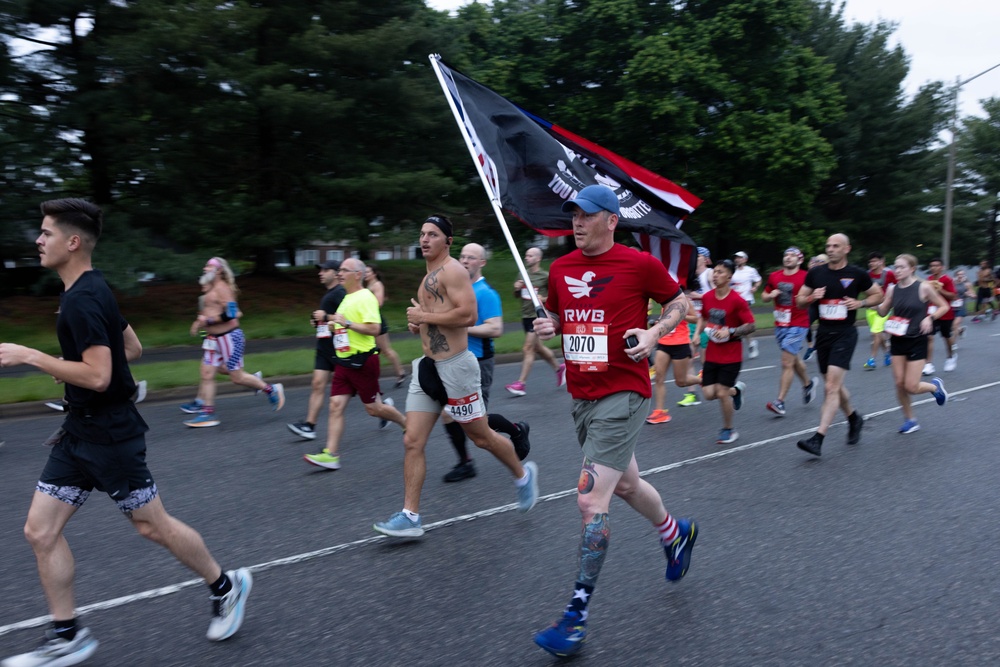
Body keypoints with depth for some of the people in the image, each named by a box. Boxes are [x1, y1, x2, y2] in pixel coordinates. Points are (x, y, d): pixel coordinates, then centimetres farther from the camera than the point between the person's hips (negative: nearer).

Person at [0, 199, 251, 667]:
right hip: (80, 433, 10)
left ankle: (226, 587, 24)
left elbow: (97, 376, -27)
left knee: (152, 526, 4)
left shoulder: (83, 299, -20)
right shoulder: (90, 291, 10)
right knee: (40, 530, 9)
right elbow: (132, 348, 19)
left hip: (109, 435, -10)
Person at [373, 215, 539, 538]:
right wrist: (418, 325, 10)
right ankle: (410, 516, 7)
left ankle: (523, 475, 34)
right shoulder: (429, 276, 17)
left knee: (481, 436, 8)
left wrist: (424, 316, -17)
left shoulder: (453, 270, -12)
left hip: (455, 366, -9)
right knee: (412, 441, 1)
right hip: (428, 366, 9)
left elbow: (467, 315, -25)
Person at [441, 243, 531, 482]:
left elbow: (495, 329, -22)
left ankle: (517, 431, 26)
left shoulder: (486, 293, -13)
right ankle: (465, 463, 19)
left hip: (478, 362, -7)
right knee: (447, 414, 4)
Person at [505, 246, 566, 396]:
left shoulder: (545, 276, -8)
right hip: (525, 316, 7)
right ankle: (559, 368, 36)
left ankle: (521, 383, -7)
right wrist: (516, 289, -4)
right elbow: (517, 296, 19)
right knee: (538, 348, 16)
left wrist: (544, 299, -19)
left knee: (528, 349, -10)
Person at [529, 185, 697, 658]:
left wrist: (654, 333, -13)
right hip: (581, 397, 7)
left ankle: (577, 615, 1)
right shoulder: (560, 268, 6)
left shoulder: (640, 263, -9)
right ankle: (676, 532, 54)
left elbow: (679, 303, 5)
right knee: (626, 485, 24)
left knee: (591, 500, -12)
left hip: (622, 395, -7)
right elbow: (554, 314, 20)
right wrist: (547, 326, -2)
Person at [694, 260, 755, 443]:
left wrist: (729, 332, -25)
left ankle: (728, 430, 19)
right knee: (709, 394, 1)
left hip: (731, 356, -5)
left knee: (722, 393, -4)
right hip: (712, 354, 5)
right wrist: (698, 333, 4)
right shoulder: (707, 297, 1)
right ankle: (736, 390, 33)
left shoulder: (737, 300, -15)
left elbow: (751, 325, -13)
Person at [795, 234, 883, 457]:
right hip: (823, 332, 5)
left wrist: (860, 303, -9)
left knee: (831, 387, -14)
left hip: (845, 334, -5)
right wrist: (812, 297, -11)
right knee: (834, 386, 15)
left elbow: (878, 295, 10)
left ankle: (818, 438, -16)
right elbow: (800, 300, 10)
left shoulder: (857, 274, -3)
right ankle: (854, 419, 42)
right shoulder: (816, 273, 4)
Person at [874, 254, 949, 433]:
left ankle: (935, 386, 28)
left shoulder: (923, 287, -10)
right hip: (897, 340, 4)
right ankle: (909, 420, 20)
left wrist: (930, 318, -17)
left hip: (917, 341, -4)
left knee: (911, 387, -5)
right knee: (899, 383, 3)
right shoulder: (892, 289, 1)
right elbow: (883, 313, 8)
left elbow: (944, 306, 0)